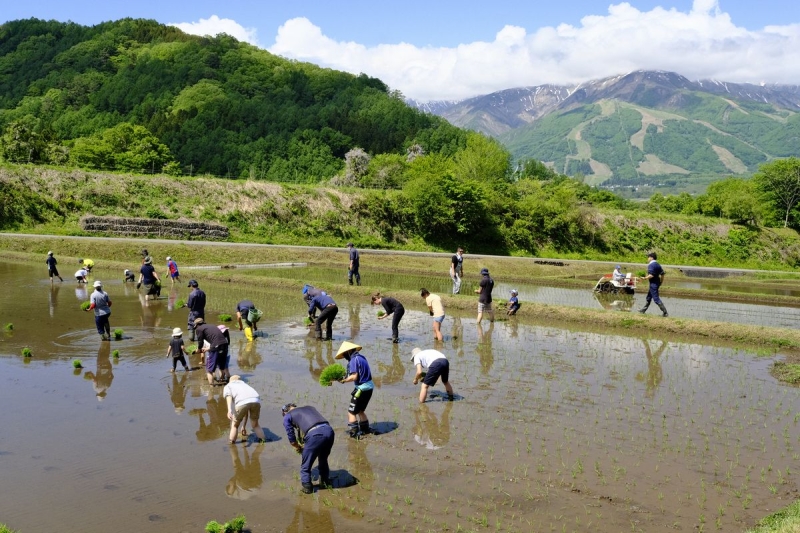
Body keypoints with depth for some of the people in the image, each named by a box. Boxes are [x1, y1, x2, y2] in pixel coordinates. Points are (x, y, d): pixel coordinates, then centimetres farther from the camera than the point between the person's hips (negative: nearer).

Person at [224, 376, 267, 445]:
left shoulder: (227, 387, 30)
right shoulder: (244, 385, 43)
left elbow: (228, 396, 2)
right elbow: (247, 410, 46)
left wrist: (229, 410, -14)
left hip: (242, 403, -4)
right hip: (256, 401, 4)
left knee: (235, 425, 22)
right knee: (255, 424, 28)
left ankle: (231, 442, 25)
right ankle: (263, 440, 24)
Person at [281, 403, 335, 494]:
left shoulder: (287, 417, 20)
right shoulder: (309, 407, 35)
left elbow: (292, 439, 19)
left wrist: (298, 448, 41)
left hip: (314, 435, -6)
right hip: (329, 431, 6)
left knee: (306, 465, 18)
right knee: (323, 460, 31)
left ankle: (307, 487, 26)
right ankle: (326, 482, 44)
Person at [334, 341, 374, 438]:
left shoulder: (354, 360, -16)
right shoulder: (361, 357, 12)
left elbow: (354, 376, -23)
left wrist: (344, 380, -12)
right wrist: (346, 378, 7)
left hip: (362, 388, -9)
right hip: (369, 387, 9)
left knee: (351, 411, -1)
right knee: (360, 410, 24)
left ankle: (354, 432, -3)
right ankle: (365, 429, 31)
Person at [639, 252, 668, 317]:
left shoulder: (651, 265, -16)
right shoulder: (657, 264, 12)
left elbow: (651, 275, -25)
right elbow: (662, 273, 13)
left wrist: (645, 278, -12)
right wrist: (661, 281, 21)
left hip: (653, 283, -10)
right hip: (657, 283, 10)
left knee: (656, 299, -8)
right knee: (648, 297, 19)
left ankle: (665, 313, -9)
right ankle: (644, 310, 29)